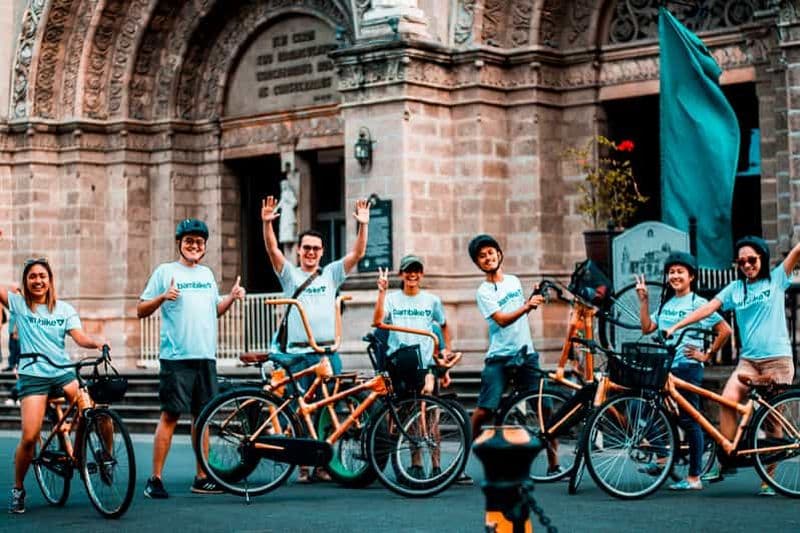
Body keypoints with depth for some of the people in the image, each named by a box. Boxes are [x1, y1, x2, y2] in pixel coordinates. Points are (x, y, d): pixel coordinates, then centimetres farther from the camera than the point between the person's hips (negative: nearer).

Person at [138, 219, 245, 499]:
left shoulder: (206, 273, 17)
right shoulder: (165, 271, 0)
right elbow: (141, 310, -3)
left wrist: (232, 297, 8)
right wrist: (162, 297, -20)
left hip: (206, 355, 6)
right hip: (176, 357, -6)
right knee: (170, 415, -8)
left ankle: (201, 478, 16)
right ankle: (155, 479, -4)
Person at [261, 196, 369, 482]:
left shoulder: (331, 274, 14)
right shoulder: (290, 274, 9)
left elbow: (357, 253, 4)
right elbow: (273, 250, -7)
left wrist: (363, 225, -11)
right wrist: (267, 223, -22)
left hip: (329, 352, 2)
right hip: (299, 353, -2)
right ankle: (302, 465, 5)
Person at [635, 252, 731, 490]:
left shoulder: (698, 303, -4)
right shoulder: (666, 303, 16)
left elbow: (725, 330, -6)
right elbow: (647, 327, 9)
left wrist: (706, 355, -6)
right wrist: (643, 300, 6)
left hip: (688, 367, -7)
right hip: (664, 366, 7)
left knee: (689, 421, -4)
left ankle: (694, 478, 0)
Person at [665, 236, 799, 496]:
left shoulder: (776, 279, 4)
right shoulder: (735, 288, 11)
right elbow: (708, 308, 3)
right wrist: (675, 327, -7)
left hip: (777, 359, -3)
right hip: (748, 359, 3)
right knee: (728, 399, -21)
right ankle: (727, 460, -16)